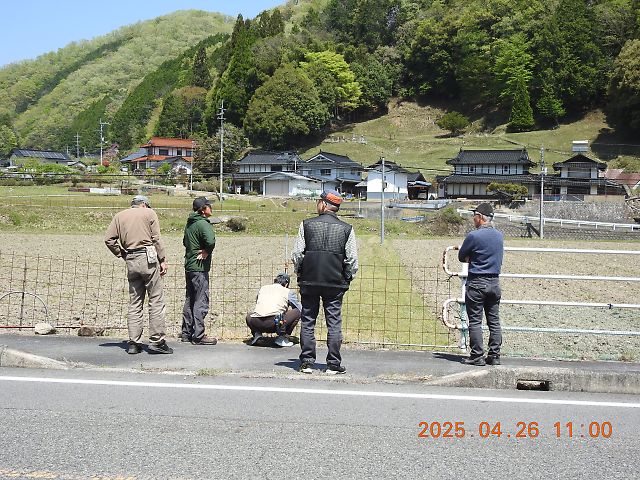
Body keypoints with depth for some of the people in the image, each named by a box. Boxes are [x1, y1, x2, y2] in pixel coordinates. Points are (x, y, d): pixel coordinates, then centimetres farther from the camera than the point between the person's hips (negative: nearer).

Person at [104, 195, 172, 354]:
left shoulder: (119, 216, 15)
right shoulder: (149, 213, 5)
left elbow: (109, 239, 4)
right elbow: (156, 239, -3)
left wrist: (122, 255, 12)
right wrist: (162, 260, -1)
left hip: (131, 261, 4)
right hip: (148, 258, -4)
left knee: (134, 303, 9)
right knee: (156, 301, -1)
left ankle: (133, 343, 7)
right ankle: (156, 341, -4)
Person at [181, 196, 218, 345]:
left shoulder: (189, 223, 13)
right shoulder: (203, 224, -15)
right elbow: (211, 241, -31)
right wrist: (206, 252, -13)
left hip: (189, 266, 9)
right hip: (199, 267, -9)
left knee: (190, 300, 15)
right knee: (201, 302, -5)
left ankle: (187, 333, 22)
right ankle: (198, 336, -3)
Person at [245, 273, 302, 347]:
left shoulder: (262, 288, 27)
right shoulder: (288, 292, 18)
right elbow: (300, 309, 26)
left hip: (256, 323, 4)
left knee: (249, 316, 39)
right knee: (297, 312, 18)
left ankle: (256, 333, 11)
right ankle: (281, 337, 11)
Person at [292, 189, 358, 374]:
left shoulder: (307, 225, -1)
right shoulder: (346, 229, 0)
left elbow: (296, 254, -2)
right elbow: (352, 259, -3)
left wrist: (300, 273, 12)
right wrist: (347, 279, 10)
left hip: (309, 281, 0)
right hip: (336, 283, 0)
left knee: (307, 322, 8)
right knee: (334, 323, 4)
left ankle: (307, 362, 9)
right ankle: (333, 364, 4)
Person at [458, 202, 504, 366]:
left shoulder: (474, 236, -14)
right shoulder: (499, 235, 6)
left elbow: (461, 257, -4)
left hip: (477, 283, -6)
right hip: (494, 282, 6)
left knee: (475, 321, 0)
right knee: (494, 321, 9)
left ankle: (477, 356, 0)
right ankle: (494, 356, 11)